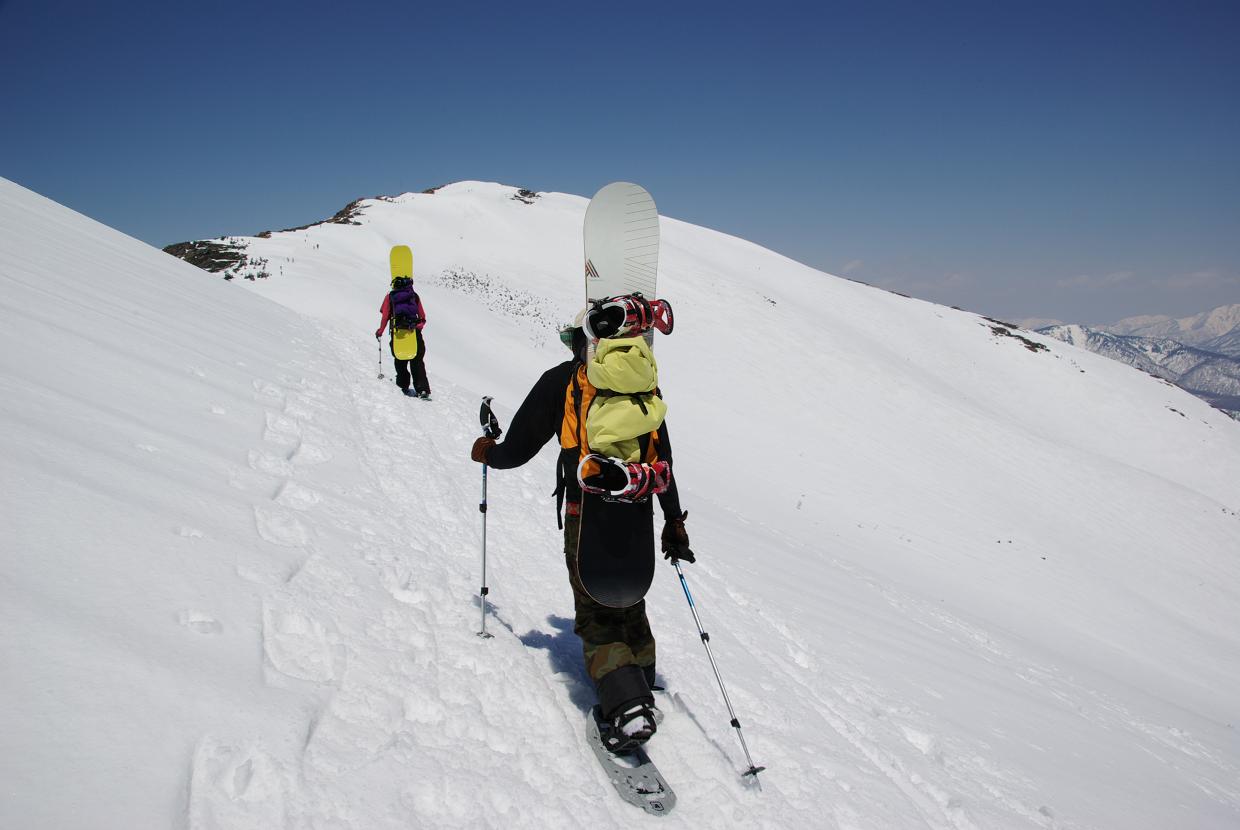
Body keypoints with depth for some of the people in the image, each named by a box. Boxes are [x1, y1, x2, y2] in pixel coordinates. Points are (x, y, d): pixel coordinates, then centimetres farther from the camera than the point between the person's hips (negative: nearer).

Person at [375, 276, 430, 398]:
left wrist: (380, 331, 12)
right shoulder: (415, 296, 11)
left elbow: (385, 317, 2)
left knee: (400, 362, 16)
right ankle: (422, 389, -11)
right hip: (414, 333, 0)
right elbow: (422, 318, 9)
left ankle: (403, 386, 19)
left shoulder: (390, 297, 8)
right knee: (417, 362, 1)